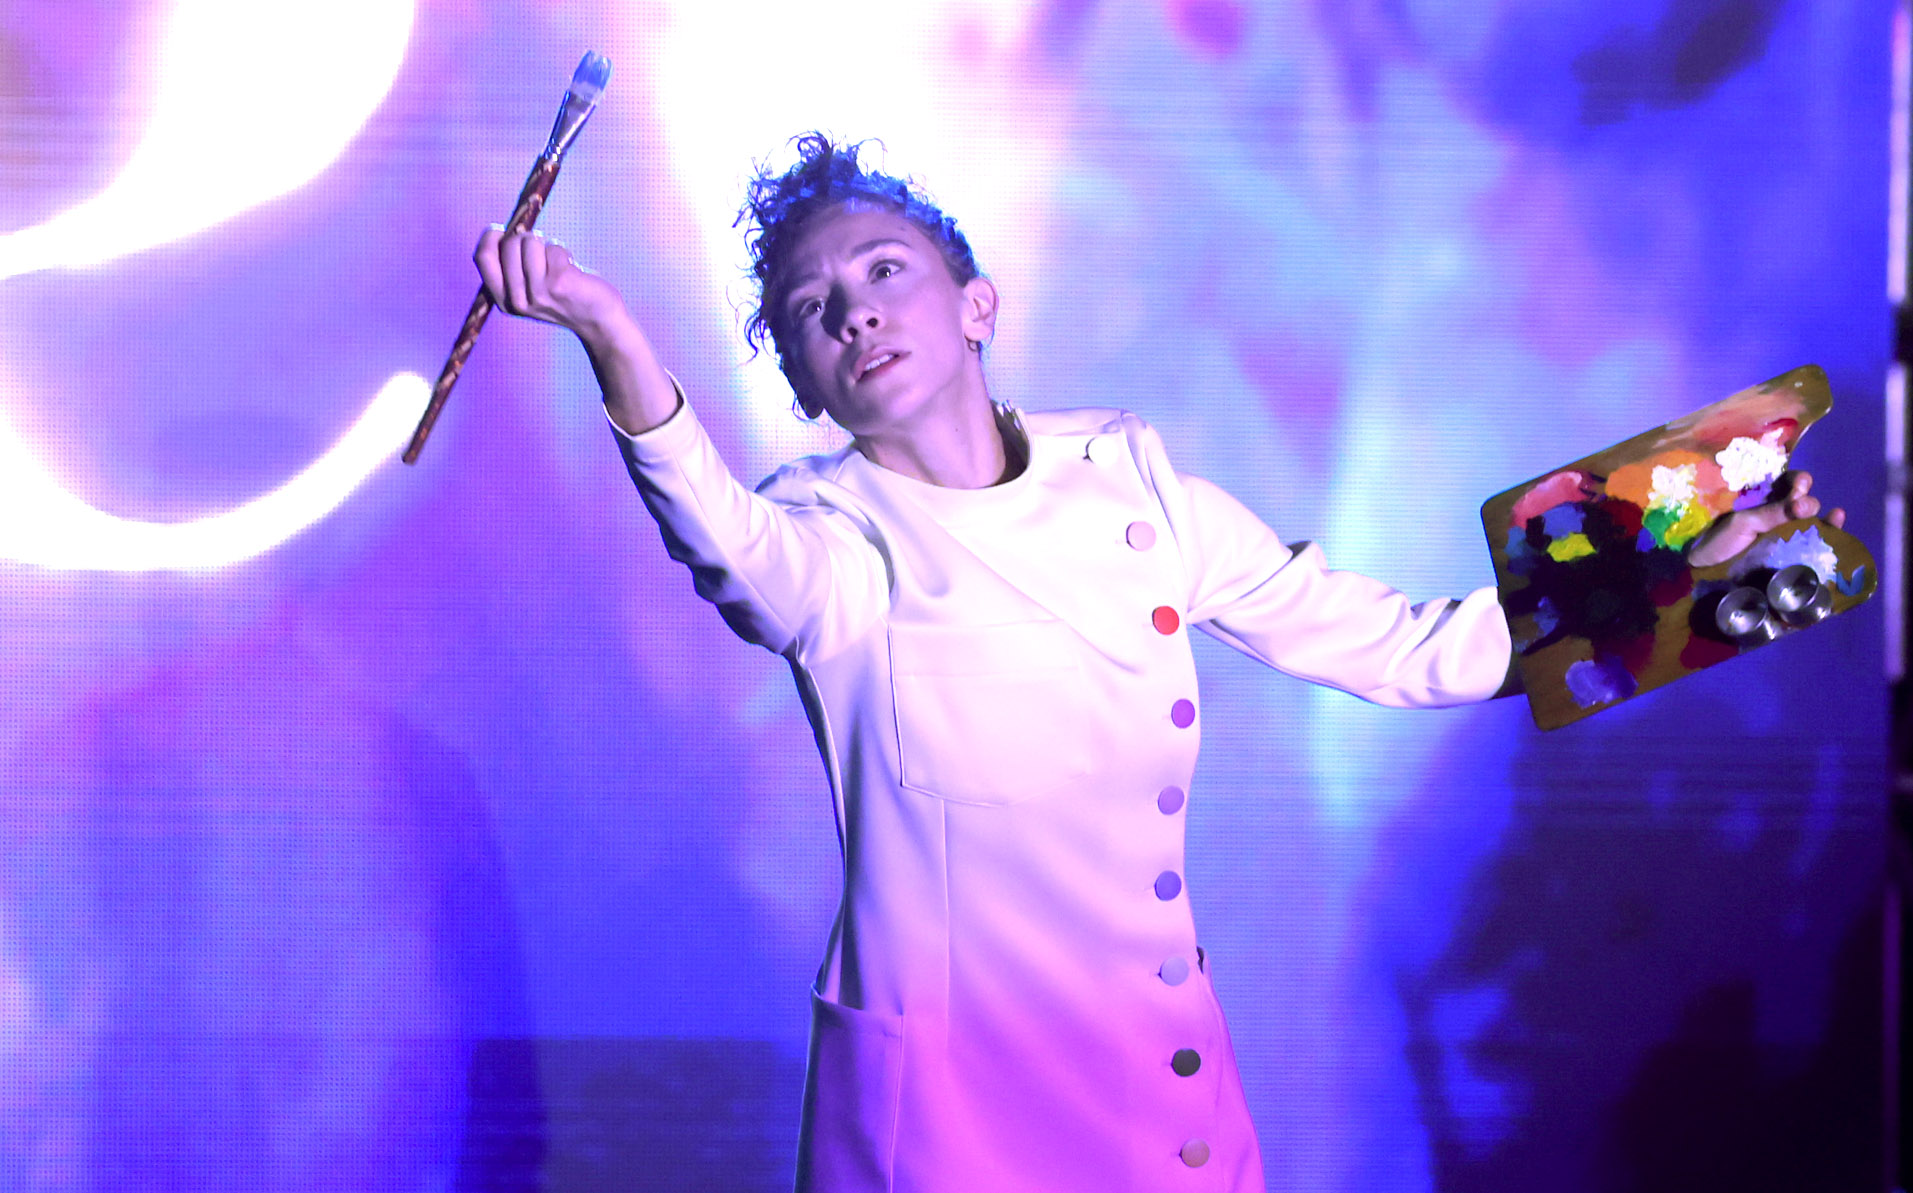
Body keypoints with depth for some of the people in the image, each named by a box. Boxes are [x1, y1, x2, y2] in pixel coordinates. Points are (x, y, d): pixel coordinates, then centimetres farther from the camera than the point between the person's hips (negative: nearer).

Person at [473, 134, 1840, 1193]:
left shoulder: (1135, 480, 3)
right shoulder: (832, 539, -8)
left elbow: (1382, 644, 9)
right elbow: (732, 550, -32)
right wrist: (618, 344, -51)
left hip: (1170, 1074, 4)